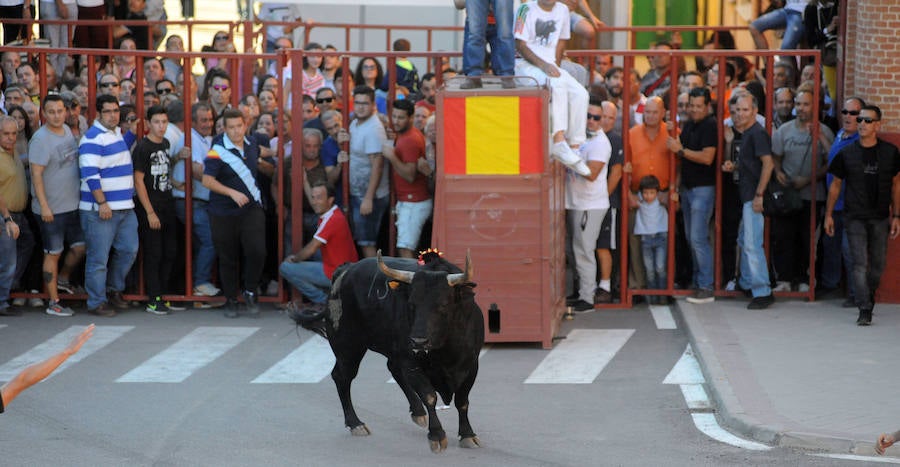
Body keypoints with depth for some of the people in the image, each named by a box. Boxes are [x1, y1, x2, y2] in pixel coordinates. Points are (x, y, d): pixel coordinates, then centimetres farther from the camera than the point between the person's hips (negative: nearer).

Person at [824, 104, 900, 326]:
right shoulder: (847, 153, 0)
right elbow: (835, 185, 8)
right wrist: (828, 214, 7)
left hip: (880, 218, 2)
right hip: (855, 217, -2)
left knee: (878, 264, 9)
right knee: (859, 264, -10)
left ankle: (869, 298, 32)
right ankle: (865, 310, -11)